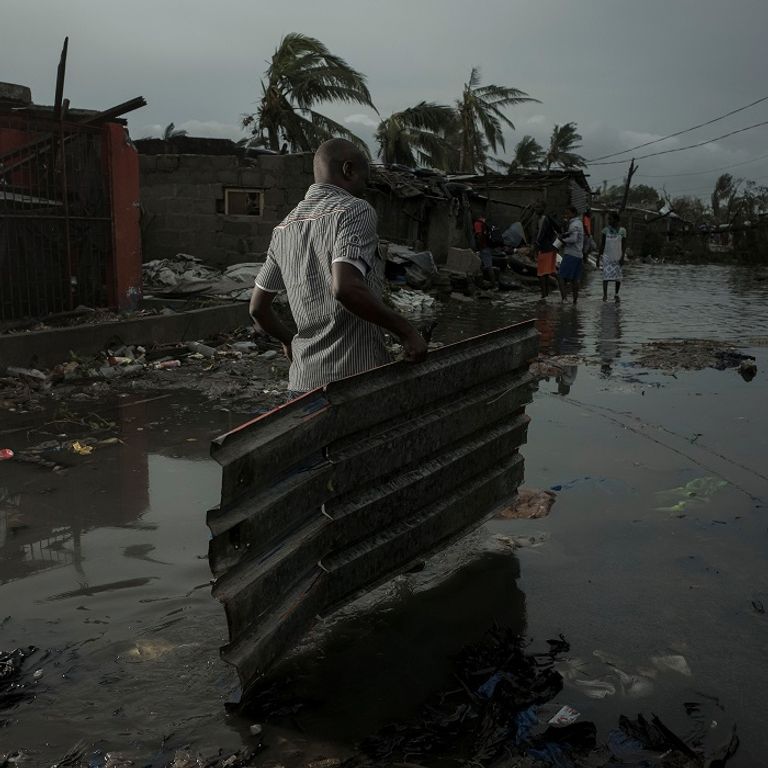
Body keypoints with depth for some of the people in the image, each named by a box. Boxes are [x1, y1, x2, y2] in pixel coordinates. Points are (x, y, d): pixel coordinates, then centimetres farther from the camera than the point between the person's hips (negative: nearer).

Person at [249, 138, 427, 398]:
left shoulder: (284, 229, 13)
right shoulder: (354, 211, -9)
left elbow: (258, 308, 17)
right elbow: (345, 287, -25)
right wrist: (405, 330, -17)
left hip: (302, 382, 7)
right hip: (354, 377, -7)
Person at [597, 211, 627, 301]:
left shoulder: (622, 231, -1)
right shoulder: (606, 230, 1)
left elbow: (624, 245, 0)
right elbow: (602, 245, 5)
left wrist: (622, 257, -9)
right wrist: (598, 258, 2)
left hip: (618, 258, 0)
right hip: (607, 257, 0)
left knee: (618, 277, 5)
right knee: (606, 275, -13)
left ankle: (616, 294, 22)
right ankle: (605, 295, -16)